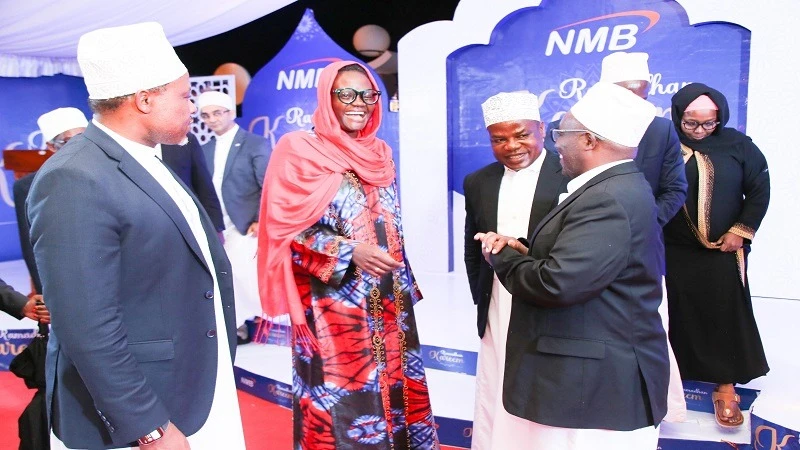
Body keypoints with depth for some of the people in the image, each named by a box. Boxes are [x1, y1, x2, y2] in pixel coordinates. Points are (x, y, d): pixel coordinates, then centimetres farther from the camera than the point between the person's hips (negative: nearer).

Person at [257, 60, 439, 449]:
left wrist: (404, 287, 15)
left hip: (389, 304, 6)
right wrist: (349, 252, -21)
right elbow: (287, 230, -10)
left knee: (394, 388, 12)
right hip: (334, 306, -5)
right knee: (343, 398, 3)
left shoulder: (380, 153, 11)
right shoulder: (300, 150, -6)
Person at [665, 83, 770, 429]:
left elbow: (760, 190, 5)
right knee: (678, 318, 8)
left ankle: (726, 389, 15)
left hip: (723, 252, 1)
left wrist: (741, 231, -2)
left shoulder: (737, 145, -2)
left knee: (725, 316, 3)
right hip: (674, 252, 0)